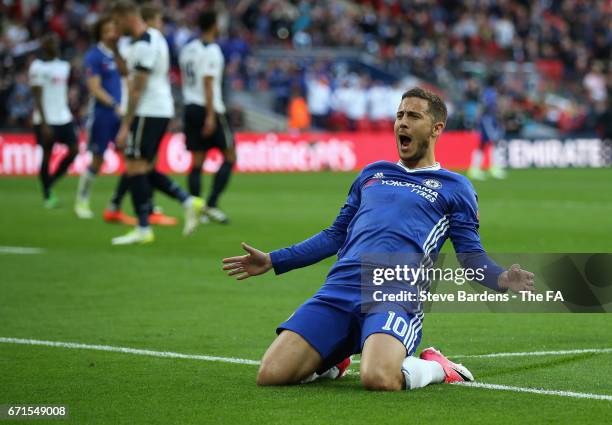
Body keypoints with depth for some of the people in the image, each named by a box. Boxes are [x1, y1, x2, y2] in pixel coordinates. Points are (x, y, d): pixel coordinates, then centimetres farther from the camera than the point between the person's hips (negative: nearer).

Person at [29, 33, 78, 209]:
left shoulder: (64, 65, 12)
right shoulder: (37, 67, -8)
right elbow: (38, 98, -12)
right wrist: (44, 124, -16)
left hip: (64, 118, 6)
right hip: (46, 120, -6)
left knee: (74, 149, -3)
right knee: (47, 155, 0)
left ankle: (50, 182, 15)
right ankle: (47, 195, 12)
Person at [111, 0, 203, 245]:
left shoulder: (143, 46, -16)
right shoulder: (154, 37, 15)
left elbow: (137, 89, -18)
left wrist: (125, 126, -17)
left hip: (147, 113, -10)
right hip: (162, 111, 10)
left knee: (135, 168, -6)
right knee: (146, 170, 14)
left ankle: (143, 229, -5)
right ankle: (188, 202, 7)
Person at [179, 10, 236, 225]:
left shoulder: (187, 49, 12)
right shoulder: (211, 50, -12)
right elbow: (208, 84, -17)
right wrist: (210, 116, -19)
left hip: (190, 108, 7)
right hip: (209, 109, -7)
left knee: (197, 161, 8)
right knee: (229, 157, 2)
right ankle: (212, 205, -6)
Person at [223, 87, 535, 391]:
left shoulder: (454, 187, 16)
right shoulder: (371, 174, 28)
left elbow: (470, 255, 10)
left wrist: (502, 280, -13)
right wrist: (272, 260, 29)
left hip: (396, 296, -4)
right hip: (338, 288, 4)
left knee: (379, 378, -36)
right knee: (271, 375, -15)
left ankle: (434, 367, -1)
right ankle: (333, 361, 17)